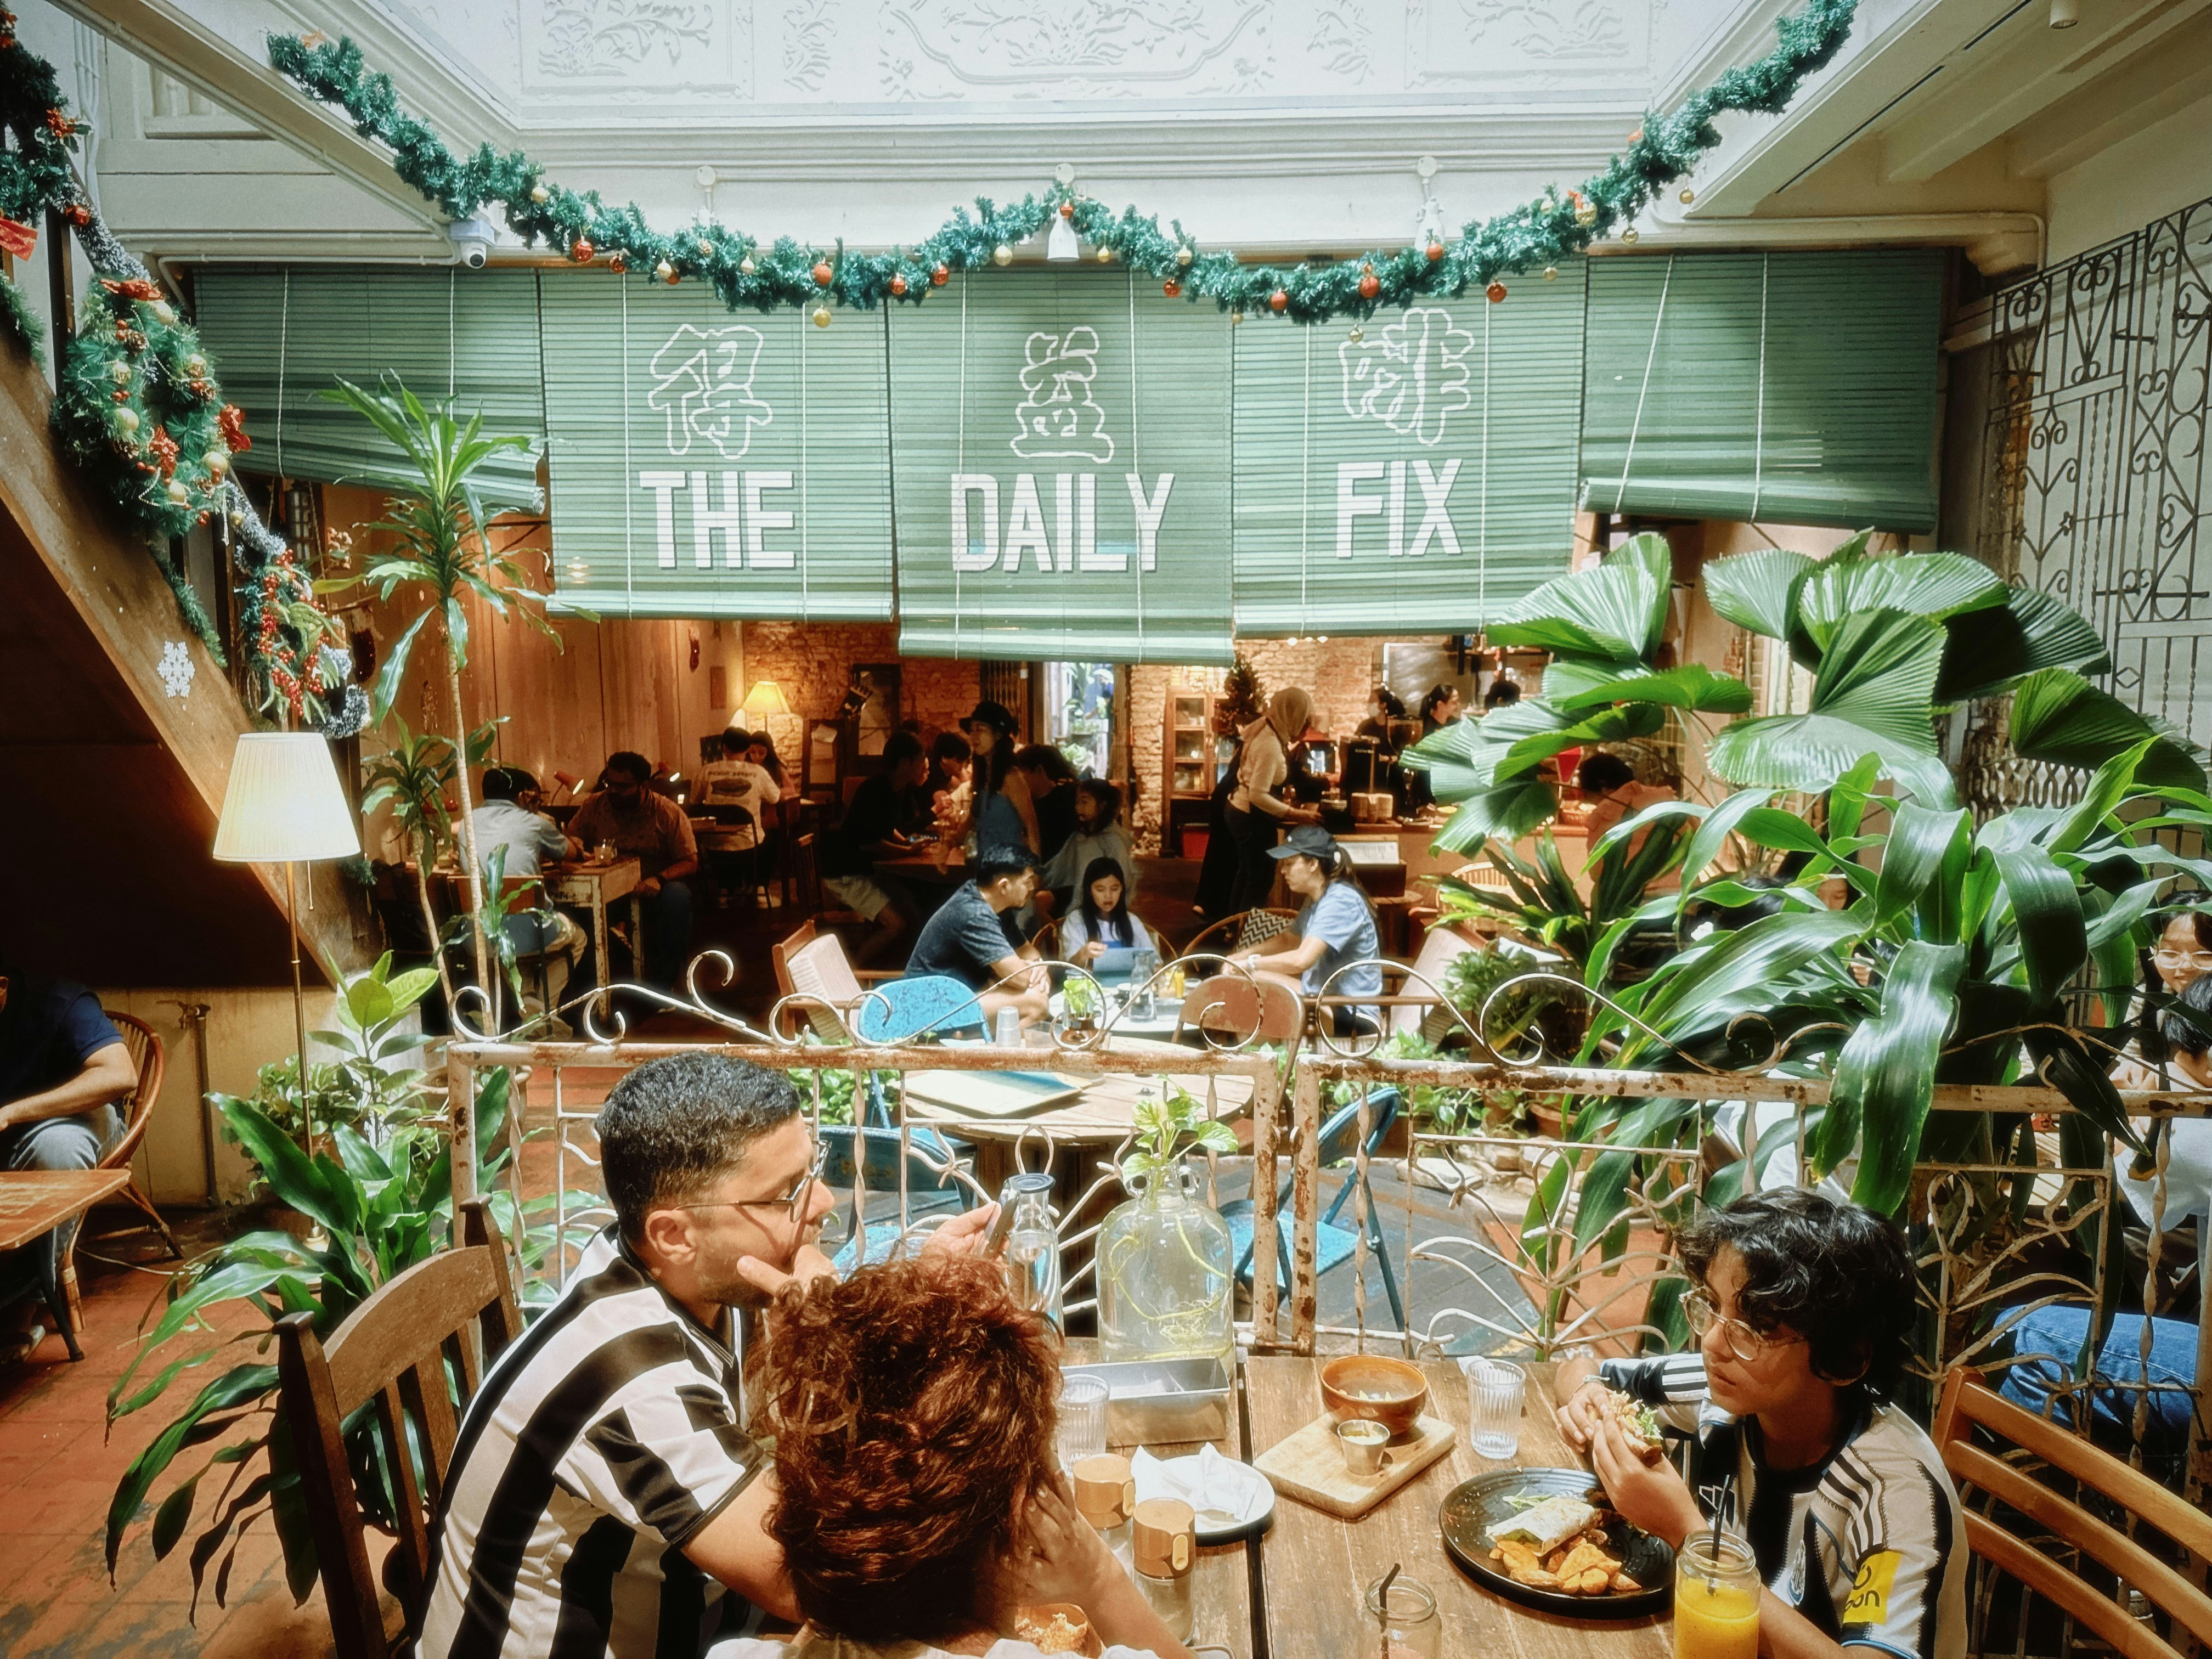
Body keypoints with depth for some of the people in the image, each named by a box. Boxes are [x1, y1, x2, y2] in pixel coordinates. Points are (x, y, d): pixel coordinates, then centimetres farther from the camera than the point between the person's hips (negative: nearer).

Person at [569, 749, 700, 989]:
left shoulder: (668, 813, -5)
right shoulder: (593, 807, 3)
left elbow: (690, 862, -6)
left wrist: (659, 879, -26)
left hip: (651, 889, -2)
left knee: (677, 898, -35)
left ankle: (661, 986, -22)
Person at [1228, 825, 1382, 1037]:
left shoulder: (1341, 901, -20)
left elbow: (1301, 960, -31)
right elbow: (1287, 939, 26)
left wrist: (1250, 963, -17)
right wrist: (1240, 957, 9)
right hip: (1325, 999, 10)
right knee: (1251, 979, 12)